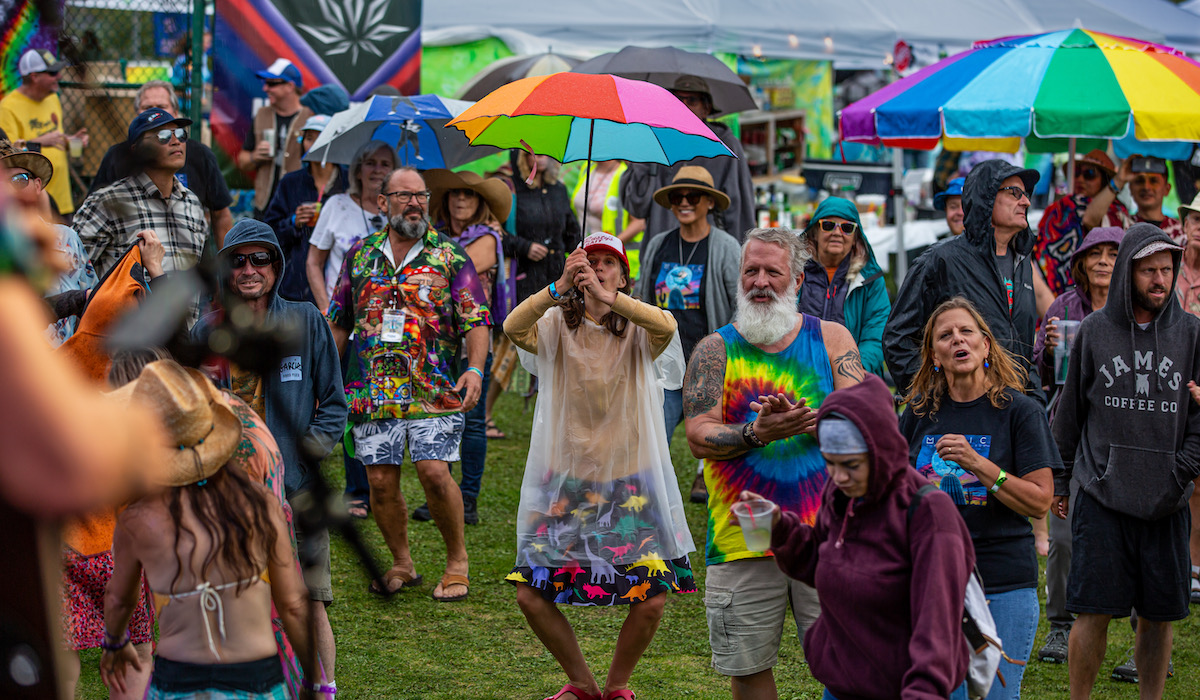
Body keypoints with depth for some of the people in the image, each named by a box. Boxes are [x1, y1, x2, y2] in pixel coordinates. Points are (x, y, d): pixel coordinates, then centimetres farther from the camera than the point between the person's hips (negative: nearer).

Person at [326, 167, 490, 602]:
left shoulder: (449, 256, 4)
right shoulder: (360, 255, 12)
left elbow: (476, 320, 0)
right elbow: (338, 321, 19)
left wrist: (475, 369, -16)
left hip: (434, 390, -3)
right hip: (373, 388, 3)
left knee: (435, 472, -12)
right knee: (381, 480, 2)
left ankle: (457, 562, 6)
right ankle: (401, 564, 19)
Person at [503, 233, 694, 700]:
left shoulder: (636, 331, -3)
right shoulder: (557, 325, -2)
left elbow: (667, 325, -27)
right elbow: (513, 328, -23)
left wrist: (609, 298, -41)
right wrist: (558, 289, -39)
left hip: (629, 481, -1)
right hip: (565, 480, 1)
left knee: (652, 598, -9)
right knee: (531, 595, -2)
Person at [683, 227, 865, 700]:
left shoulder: (830, 338, 8)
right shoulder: (715, 350, 6)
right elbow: (699, 438, -5)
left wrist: (804, 420, -21)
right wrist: (757, 433, -23)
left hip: (824, 534, 0)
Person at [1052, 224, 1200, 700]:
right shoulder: (1094, 330, 5)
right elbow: (1071, 410, 12)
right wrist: (1060, 480, 13)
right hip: (1101, 497, -1)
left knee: (1159, 615, 6)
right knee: (1092, 612, -3)